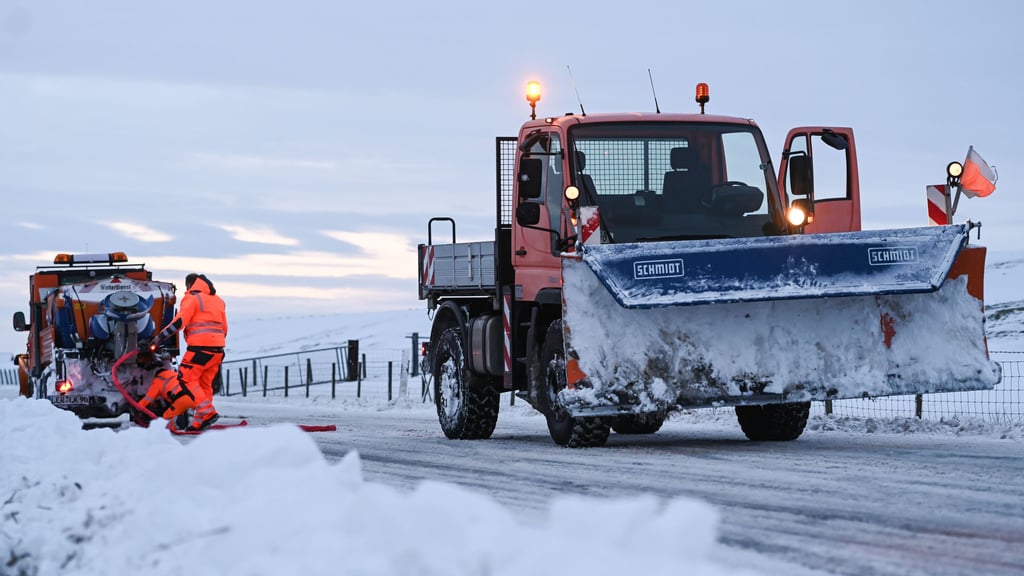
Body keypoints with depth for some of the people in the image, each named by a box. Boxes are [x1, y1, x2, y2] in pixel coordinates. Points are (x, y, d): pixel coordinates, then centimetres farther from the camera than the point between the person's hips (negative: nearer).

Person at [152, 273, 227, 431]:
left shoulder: (192, 298, -1)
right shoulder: (218, 301, 22)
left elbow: (179, 321, -13)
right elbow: (224, 329, 22)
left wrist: (161, 337, -9)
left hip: (200, 347, -8)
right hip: (218, 349, 8)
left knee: (186, 378, -4)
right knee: (205, 383, 12)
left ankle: (207, 412, -18)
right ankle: (200, 420, 7)